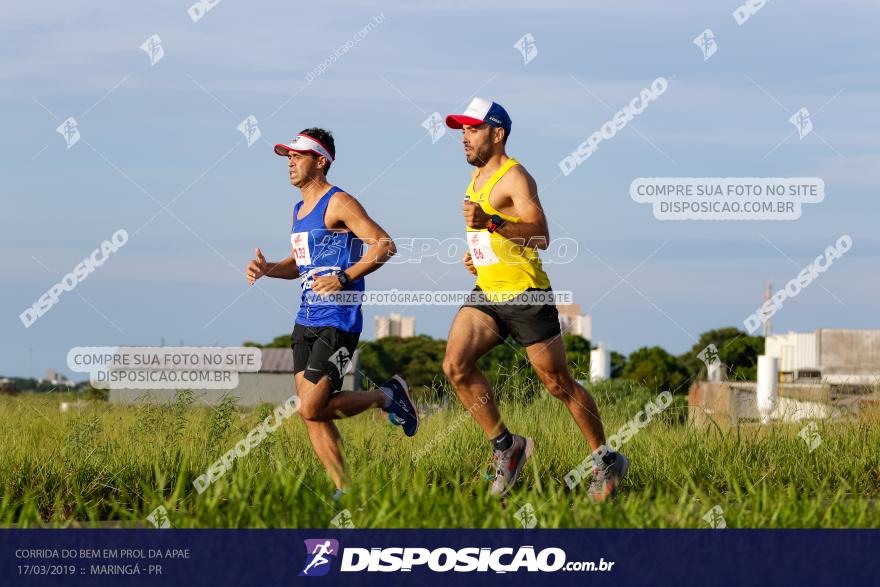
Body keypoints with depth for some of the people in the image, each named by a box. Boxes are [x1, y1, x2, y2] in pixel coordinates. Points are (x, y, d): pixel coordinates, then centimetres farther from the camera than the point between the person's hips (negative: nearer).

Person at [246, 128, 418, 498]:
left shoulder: (338, 203, -9)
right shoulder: (299, 210, 18)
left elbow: (384, 245, -15)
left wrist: (345, 278, -26)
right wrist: (268, 270, 9)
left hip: (337, 322, -9)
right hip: (306, 320, 9)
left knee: (311, 408, -14)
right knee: (312, 414, 1)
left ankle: (388, 395, 7)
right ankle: (344, 490, 7)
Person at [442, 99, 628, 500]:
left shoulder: (514, 177, -13)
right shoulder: (478, 176, 15)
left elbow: (541, 236, -27)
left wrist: (491, 223, -40)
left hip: (526, 295, -8)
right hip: (487, 293, 8)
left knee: (559, 384, 0)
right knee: (456, 365, -12)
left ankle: (606, 461, 15)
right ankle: (506, 445, 0)